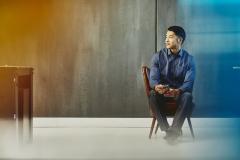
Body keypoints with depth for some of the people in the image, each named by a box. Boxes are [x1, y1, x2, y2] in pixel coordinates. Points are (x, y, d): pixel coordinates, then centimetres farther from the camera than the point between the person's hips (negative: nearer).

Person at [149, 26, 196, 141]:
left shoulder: (189, 59, -1)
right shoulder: (158, 56, 2)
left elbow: (189, 82, -13)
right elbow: (153, 78, -8)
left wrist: (177, 91, -36)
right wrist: (156, 87, -35)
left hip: (180, 93, -1)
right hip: (162, 92, 1)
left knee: (187, 96, -35)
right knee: (152, 95, -34)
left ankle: (174, 129, -38)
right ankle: (166, 129, -32)